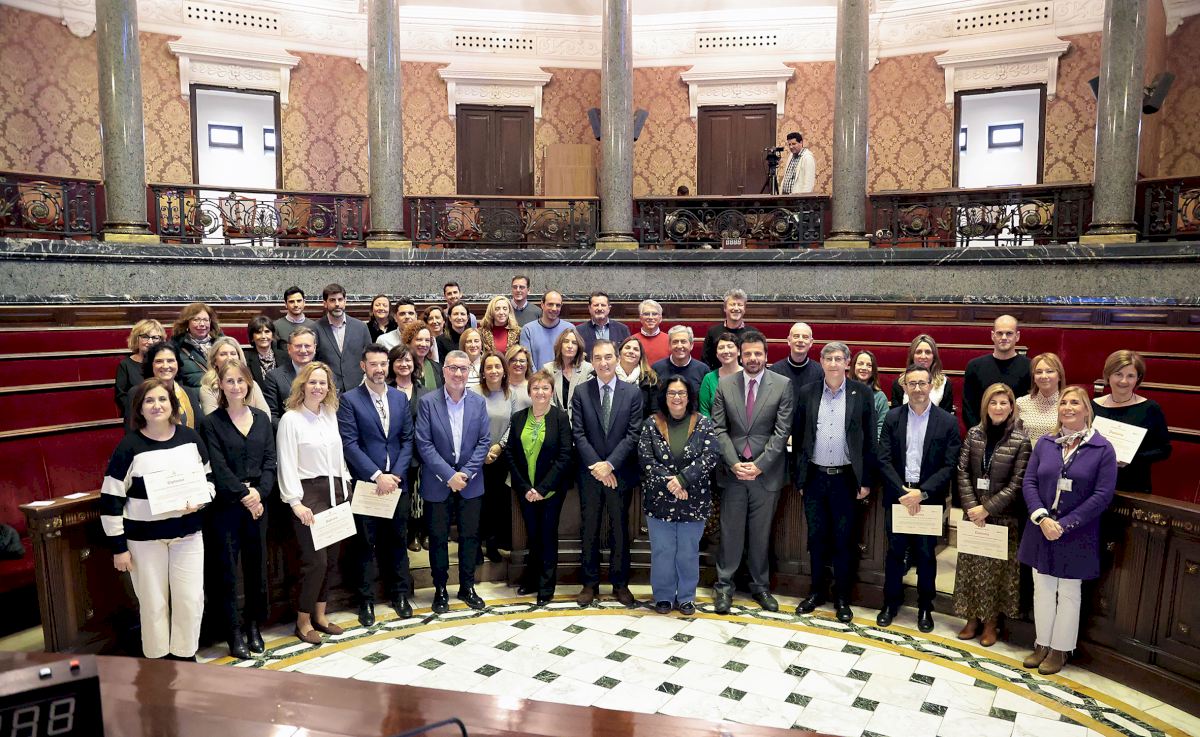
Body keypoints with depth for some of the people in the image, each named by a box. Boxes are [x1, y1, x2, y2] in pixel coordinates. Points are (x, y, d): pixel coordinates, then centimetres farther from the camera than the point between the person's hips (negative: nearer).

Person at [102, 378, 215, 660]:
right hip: (144, 538, -3)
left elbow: (208, 478, 12)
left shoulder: (190, 437, 1)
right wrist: (118, 547, -7)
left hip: (188, 533, 3)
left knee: (191, 599, 6)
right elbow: (111, 499, -7)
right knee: (153, 603, 7)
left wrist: (200, 500, -10)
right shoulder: (129, 446, -9)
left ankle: (185, 656, 25)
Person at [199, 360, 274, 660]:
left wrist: (259, 493, -10)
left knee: (256, 565, 9)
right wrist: (244, 494, -14)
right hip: (225, 505, -3)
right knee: (226, 569, 3)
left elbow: (270, 461, 3)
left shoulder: (261, 418, 7)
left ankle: (254, 626, 24)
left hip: (257, 502, 3)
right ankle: (234, 632, 15)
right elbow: (218, 467, -9)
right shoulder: (211, 422, -2)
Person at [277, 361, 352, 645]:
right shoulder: (290, 419, -7)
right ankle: (303, 622, 10)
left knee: (332, 558, 10)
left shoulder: (331, 414, 11)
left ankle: (320, 615, 24)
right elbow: (287, 465, -11)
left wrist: (346, 488, 10)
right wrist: (295, 503, -16)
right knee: (315, 560, -6)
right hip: (309, 494, -6)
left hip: (336, 492, 6)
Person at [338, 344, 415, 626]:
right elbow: (349, 444, -11)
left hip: (397, 483, 3)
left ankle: (400, 593, 25)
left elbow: (408, 440, 6)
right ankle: (366, 600, 18)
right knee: (367, 543, 6)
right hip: (366, 484, -3)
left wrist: (396, 474, -7)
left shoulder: (400, 398, 8)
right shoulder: (349, 400, -4)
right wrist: (377, 476, -16)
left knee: (398, 540, 11)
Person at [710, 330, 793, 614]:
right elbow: (719, 428, 1)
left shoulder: (782, 385, -2)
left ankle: (760, 585, 26)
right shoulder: (724, 384, 2)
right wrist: (734, 463, -9)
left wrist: (759, 465, -11)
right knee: (730, 531, 6)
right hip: (732, 470, 1)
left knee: (761, 533, 10)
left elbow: (782, 431, -5)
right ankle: (724, 585, 20)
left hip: (766, 472, -1)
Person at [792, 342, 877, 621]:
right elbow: (797, 437, 5)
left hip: (846, 479, -1)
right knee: (817, 537, 11)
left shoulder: (862, 393, -2)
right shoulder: (806, 393, 2)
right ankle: (817, 591, 26)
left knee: (844, 540, 6)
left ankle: (842, 597, 20)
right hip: (814, 477, 2)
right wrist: (798, 477, 4)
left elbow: (870, 440, 0)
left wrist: (866, 480, -3)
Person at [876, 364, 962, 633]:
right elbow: (884, 460, -2)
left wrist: (922, 493, -15)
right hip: (897, 496, 1)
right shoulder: (893, 417, 1)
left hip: (929, 498, -1)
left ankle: (925, 607, 24)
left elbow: (950, 465, -6)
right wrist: (902, 492, -13)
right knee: (895, 551, 10)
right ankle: (891, 602, 25)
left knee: (926, 554, 8)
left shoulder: (948, 422, -3)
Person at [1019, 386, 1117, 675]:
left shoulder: (1102, 448, -7)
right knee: (1042, 589, 12)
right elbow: (1029, 483, 0)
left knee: (1069, 594, 10)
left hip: (1076, 536, -3)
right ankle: (1042, 644, 27)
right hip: (1041, 531, 3)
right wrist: (1041, 518, -15)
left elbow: (1103, 495, -12)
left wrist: (1064, 524, -16)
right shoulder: (1045, 445, 2)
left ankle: (1059, 650, 24)